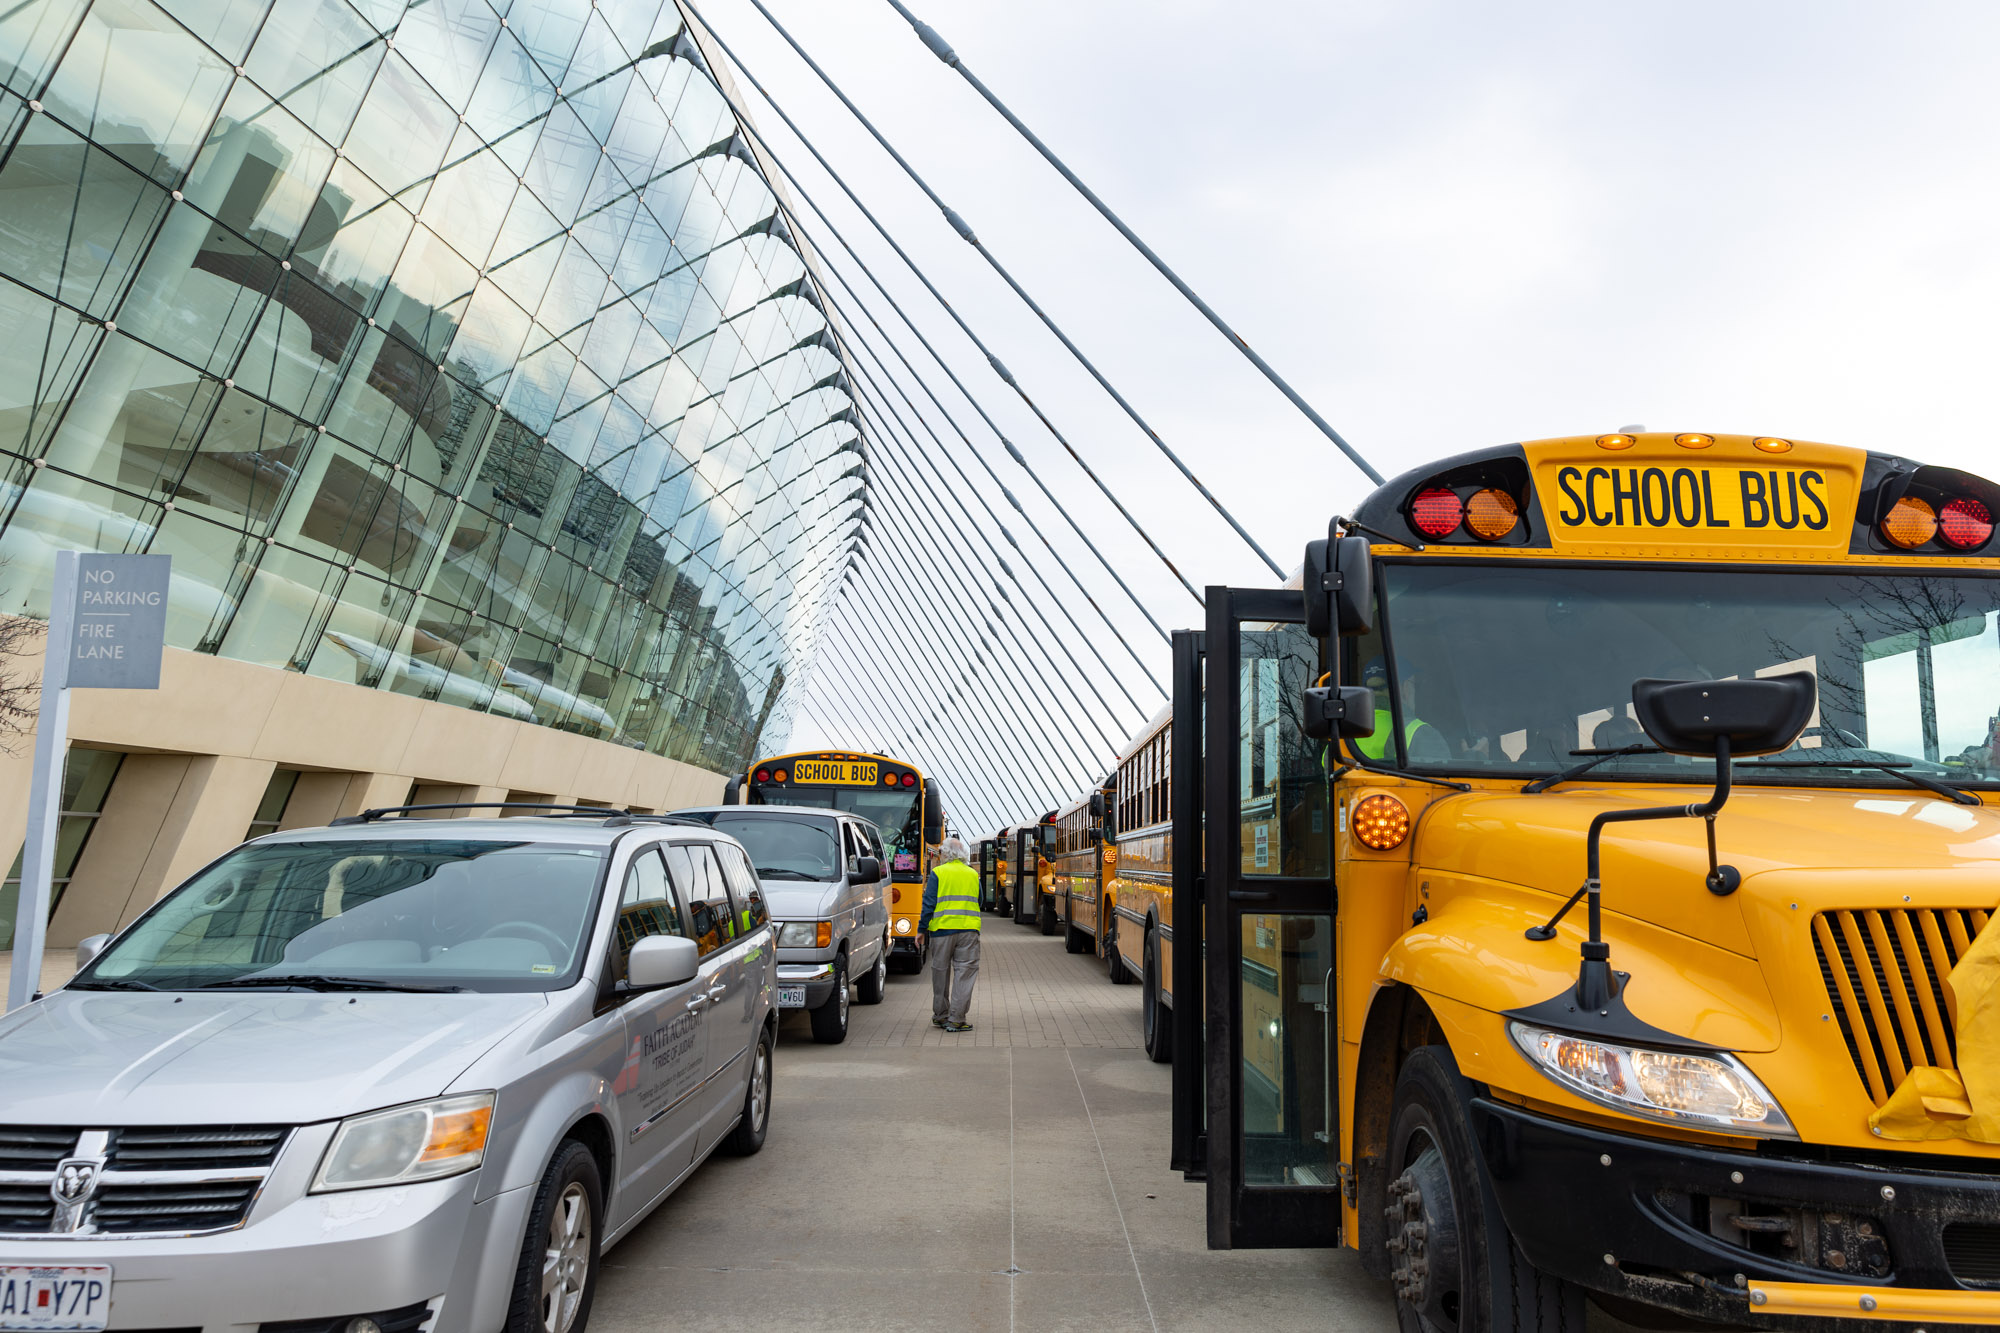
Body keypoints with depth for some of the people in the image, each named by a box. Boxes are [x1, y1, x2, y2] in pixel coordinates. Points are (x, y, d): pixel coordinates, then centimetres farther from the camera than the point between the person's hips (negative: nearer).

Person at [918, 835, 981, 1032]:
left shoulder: (937, 873, -1)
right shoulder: (973, 875, 11)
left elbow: (929, 904, -4)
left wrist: (921, 929, 2)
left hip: (942, 929, -1)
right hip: (969, 929, 2)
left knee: (940, 972, 11)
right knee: (965, 972, 1)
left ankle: (940, 1016, 21)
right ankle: (956, 1019, -5)